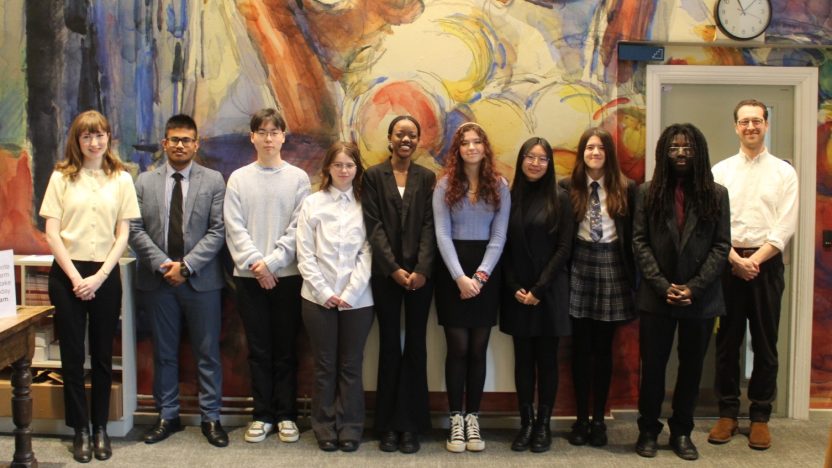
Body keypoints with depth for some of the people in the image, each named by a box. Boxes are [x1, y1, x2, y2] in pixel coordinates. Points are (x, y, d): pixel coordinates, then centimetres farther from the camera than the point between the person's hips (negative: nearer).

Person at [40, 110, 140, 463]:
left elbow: (123, 235, 1)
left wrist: (99, 277, -9)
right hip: (67, 274, 0)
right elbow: (52, 234, -2)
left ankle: (100, 428, 19)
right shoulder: (61, 177, 2)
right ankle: (81, 430, 15)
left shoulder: (121, 179, 3)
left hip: (105, 275, 1)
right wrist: (75, 277, -9)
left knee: (103, 355, 7)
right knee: (73, 355, 4)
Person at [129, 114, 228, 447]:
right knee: (164, 352, 11)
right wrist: (162, 264, -11)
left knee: (208, 353, 4)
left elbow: (217, 231, -4)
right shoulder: (145, 182, 7)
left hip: (201, 280, -2)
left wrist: (186, 266, -13)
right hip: (158, 279, 2)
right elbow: (136, 230, 2)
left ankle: (211, 417, 14)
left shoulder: (213, 181, 2)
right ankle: (167, 416, 22)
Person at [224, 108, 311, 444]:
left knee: (285, 349, 5)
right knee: (258, 349, 7)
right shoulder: (238, 179, 6)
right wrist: (255, 262, -12)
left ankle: (286, 415, 15)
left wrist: (272, 262, -12)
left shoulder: (298, 178, 2)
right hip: (249, 275, 1)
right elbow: (234, 228, 0)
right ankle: (262, 415, 16)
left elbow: (299, 228, -4)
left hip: (287, 275, -1)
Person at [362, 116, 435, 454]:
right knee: (389, 346, 2)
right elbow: (373, 225, -3)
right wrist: (394, 269, -11)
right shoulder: (374, 176, 4)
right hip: (385, 272, -1)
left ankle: (411, 425, 9)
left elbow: (429, 226, 1)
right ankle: (387, 425, 10)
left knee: (416, 346, 3)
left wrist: (421, 270, -11)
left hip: (420, 272, 1)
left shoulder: (427, 178, 9)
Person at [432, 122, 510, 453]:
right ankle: (456, 420, 8)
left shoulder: (499, 186, 4)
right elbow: (442, 235, -6)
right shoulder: (445, 185, 1)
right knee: (458, 348, -2)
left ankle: (473, 418, 13)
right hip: (451, 271, -1)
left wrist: (480, 276, -12)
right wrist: (459, 276, -16)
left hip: (486, 271, 1)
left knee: (478, 349, 4)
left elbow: (499, 236, -1)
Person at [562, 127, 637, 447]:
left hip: (612, 267, 0)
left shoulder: (626, 188, 2)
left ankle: (599, 419, 17)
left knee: (603, 347, 7)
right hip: (579, 266, 0)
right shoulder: (568, 187, 1)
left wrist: (632, 277, -3)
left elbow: (632, 236, 2)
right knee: (581, 346, 5)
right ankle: (581, 418, 16)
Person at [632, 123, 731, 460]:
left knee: (692, 367, 10)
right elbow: (639, 242, -1)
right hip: (656, 296, 0)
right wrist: (663, 285, -12)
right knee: (652, 366, 5)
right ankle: (648, 430, 19)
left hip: (701, 299, 1)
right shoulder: (648, 192, 3)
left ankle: (681, 432, 22)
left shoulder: (716, 194, 3)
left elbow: (721, 246, -2)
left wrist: (695, 287, -12)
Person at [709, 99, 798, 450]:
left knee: (765, 343, 5)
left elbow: (785, 227, -4)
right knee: (727, 341, 5)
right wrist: (736, 259, -12)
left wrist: (755, 260, -12)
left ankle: (760, 416, 15)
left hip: (766, 263, 0)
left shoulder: (784, 172, 4)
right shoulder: (720, 170, 6)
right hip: (728, 263, 1)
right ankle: (727, 412, 16)